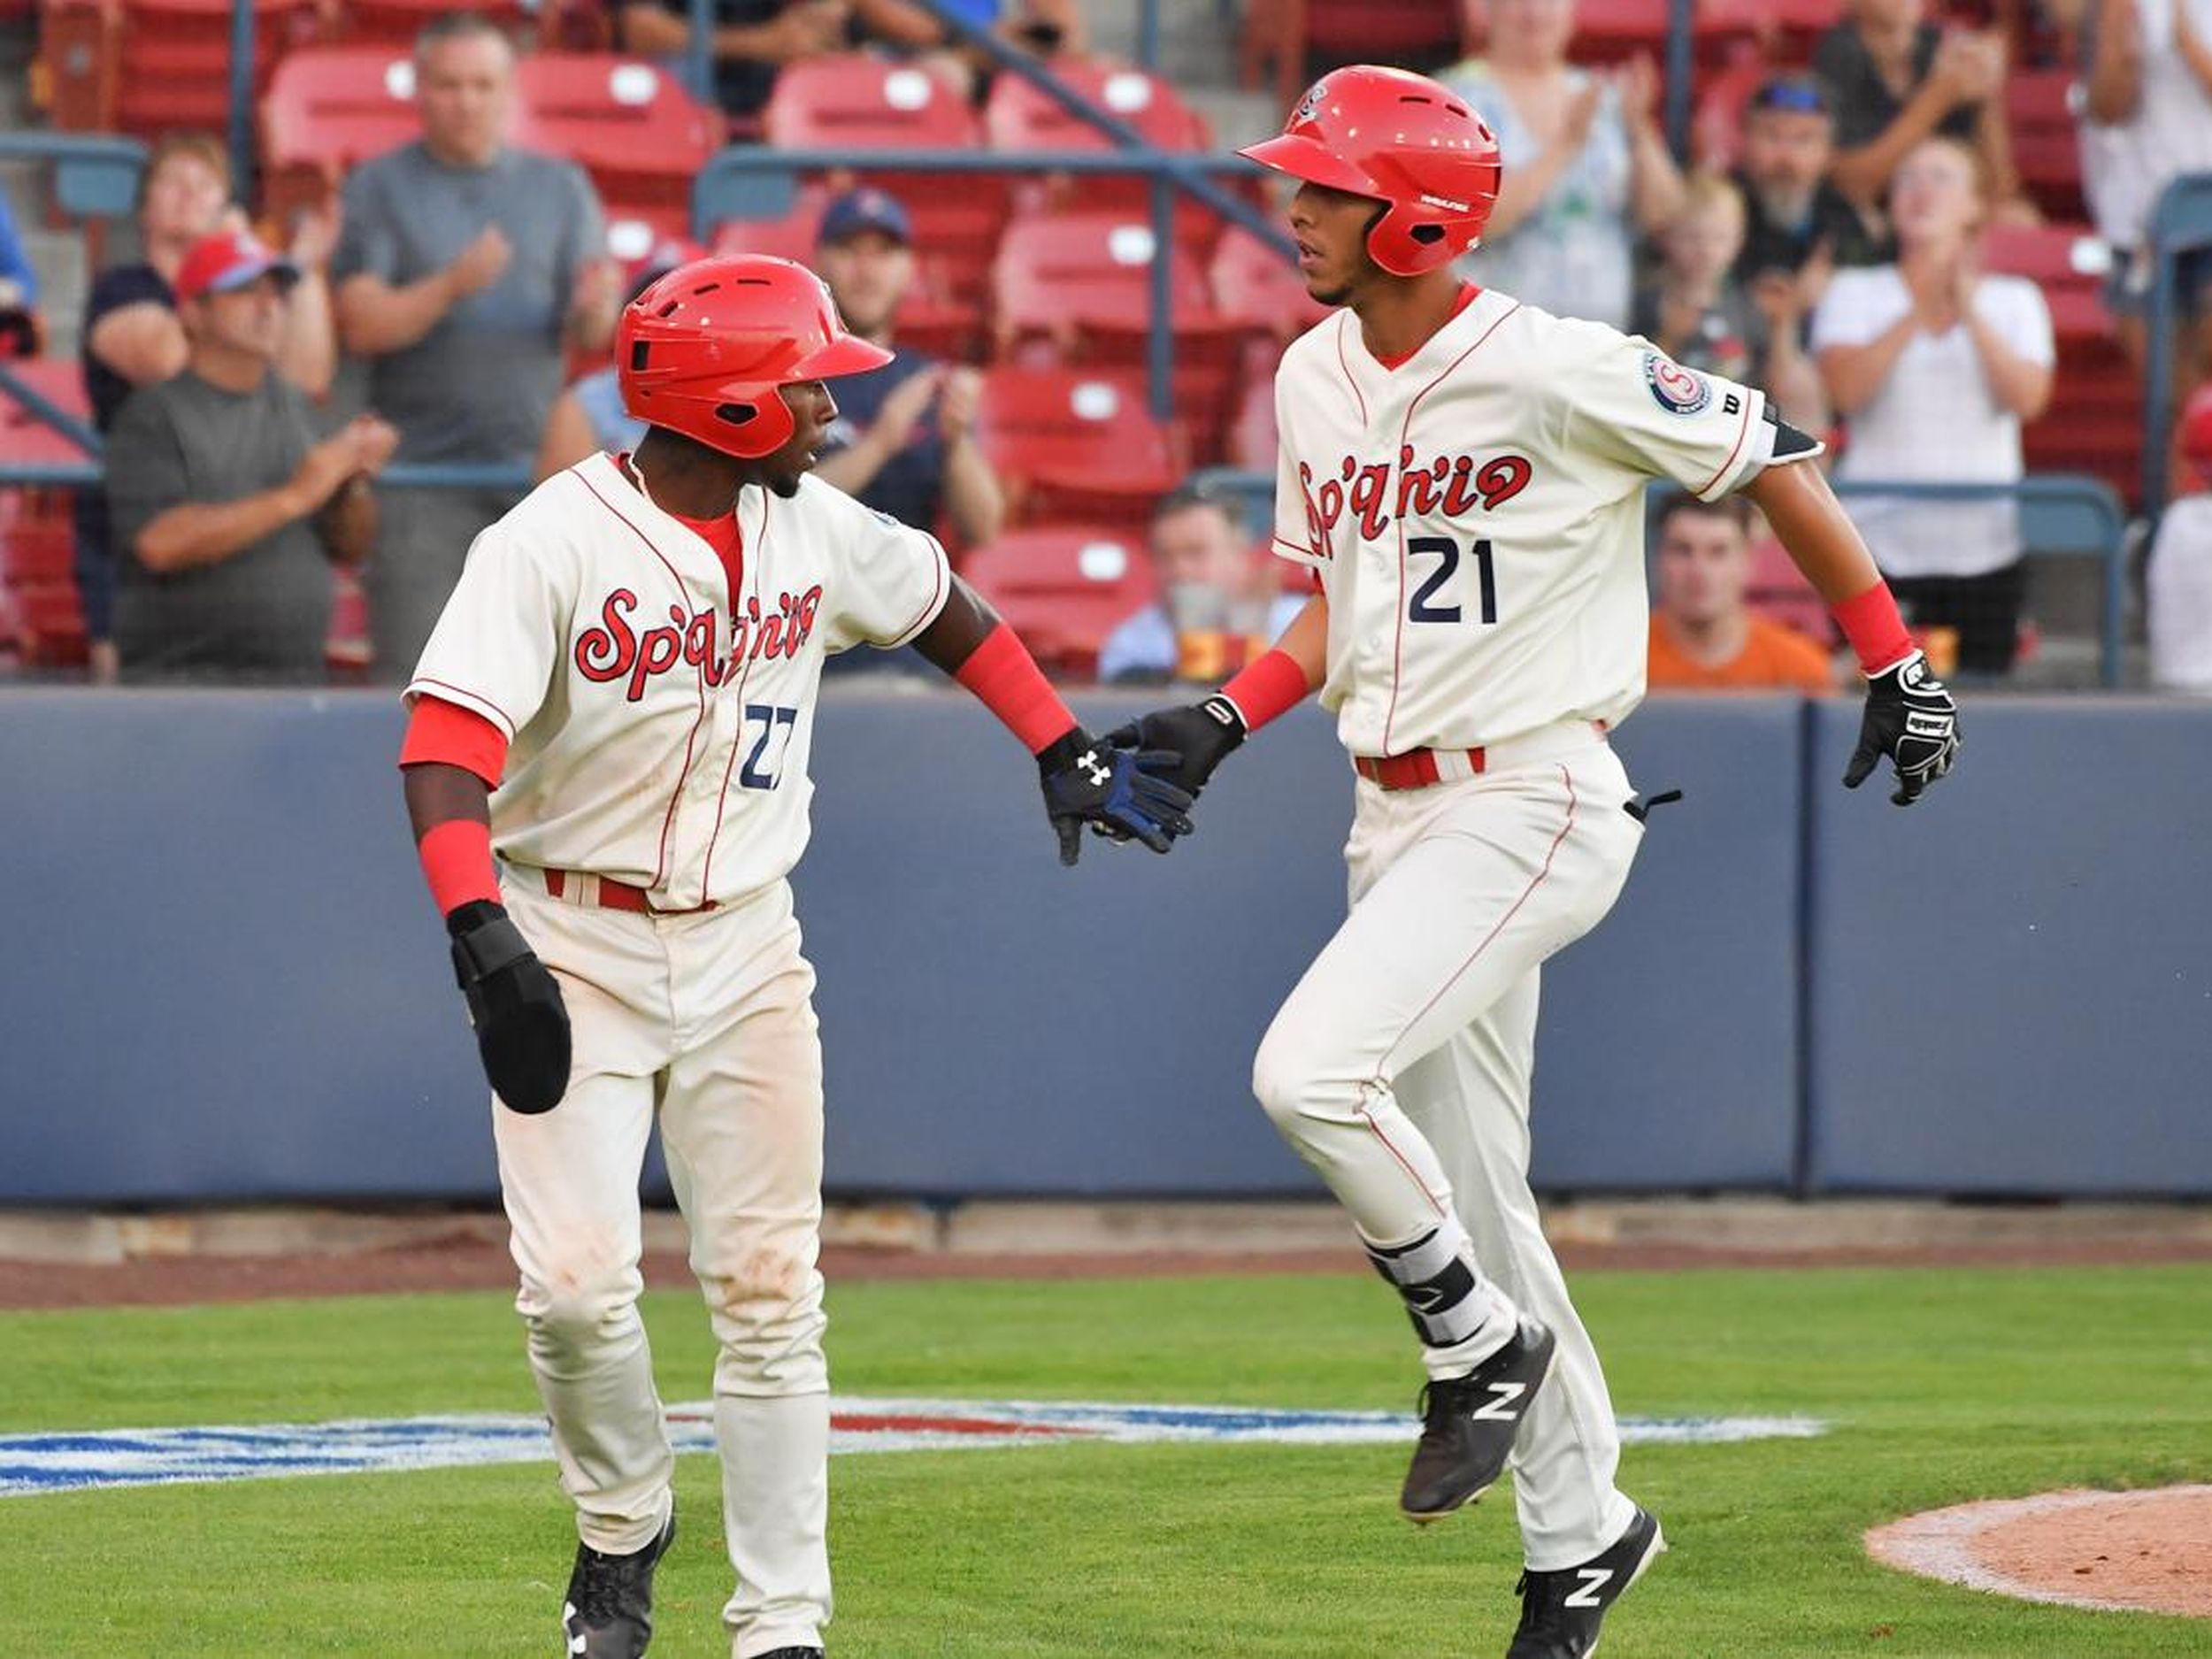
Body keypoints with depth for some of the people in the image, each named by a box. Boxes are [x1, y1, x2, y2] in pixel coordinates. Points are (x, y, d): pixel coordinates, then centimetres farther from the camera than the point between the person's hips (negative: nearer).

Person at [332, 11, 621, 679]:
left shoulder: (560, 189, 12)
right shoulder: (379, 189, 5)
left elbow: (590, 337, 6)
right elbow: (362, 325, -5)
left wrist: (595, 311, -18)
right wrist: (453, 286, -22)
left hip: (537, 466, 2)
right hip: (423, 471, -2)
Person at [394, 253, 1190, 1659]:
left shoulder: (816, 529, 0)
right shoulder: (551, 543, -18)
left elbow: (941, 606, 21)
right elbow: (447, 750, -27)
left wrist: (1066, 750, 17)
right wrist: (488, 946, -39)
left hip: (746, 948, 5)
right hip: (576, 948, -4)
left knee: (771, 1294, 1)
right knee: (581, 1282, -13)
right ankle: (623, 1529, 16)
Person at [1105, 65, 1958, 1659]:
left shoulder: (1559, 373, -16)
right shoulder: (1314, 380, 8)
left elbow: (1771, 456, -6)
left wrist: (1896, 661, -4)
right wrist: (1229, 716, 2)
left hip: (1532, 802, -8)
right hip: (1397, 813, 8)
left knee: (1314, 1069, -25)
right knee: (1465, 1190, 11)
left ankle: (1481, 1340, -2)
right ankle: (1580, 1528, 23)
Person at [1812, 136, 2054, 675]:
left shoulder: (2013, 300, 11)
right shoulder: (1855, 293, 8)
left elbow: (2028, 398, -4)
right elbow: (1846, 387, -9)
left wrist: (1970, 314, -11)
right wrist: (1919, 314, -13)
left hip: (1984, 549, 1)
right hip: (1878, 545, -1)